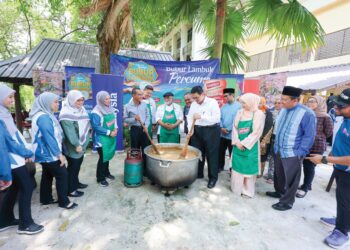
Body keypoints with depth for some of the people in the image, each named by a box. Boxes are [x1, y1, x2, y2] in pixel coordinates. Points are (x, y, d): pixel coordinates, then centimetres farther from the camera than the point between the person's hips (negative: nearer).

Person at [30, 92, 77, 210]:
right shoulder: (43, 117, -22)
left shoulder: (45, 115, 11)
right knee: (62, 175, -2)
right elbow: (49, 138, -26)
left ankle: (46, 199, 31)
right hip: (49, 154, -10)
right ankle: (63, 201, 9)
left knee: (47, 175, 18)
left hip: (45, 153, 10)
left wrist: (58, 152, 18)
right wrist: (59, 154, -21)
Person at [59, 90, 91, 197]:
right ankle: (70, 189, 17)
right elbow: (70, 131, -26)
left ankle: (76, 182, 38)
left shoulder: (80, 109, 8)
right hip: (73, 146, -9)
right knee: (73, 167, 3)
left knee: (78, 165, 21)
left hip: (81, 144, 9)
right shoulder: (67, 113, -21)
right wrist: (76, 145, -27)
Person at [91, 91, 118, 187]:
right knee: (103, 157, 1)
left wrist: (115, 129, -1)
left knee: (108, 155, 17)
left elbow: (114, 119, 16)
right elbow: (96, 127, -19)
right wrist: (109, 132, -18)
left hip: (111, 137, 7)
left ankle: (106, 173, 36)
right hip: (101, 138, -7)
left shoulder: (110, 108, 5)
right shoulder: (96, 111, -17)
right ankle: (100, 178, 18)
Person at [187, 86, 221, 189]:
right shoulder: (193, 104, 6)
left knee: (211, 155, 3)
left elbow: (217, 118, -20)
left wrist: (201, 116, -26)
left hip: (211, 131, -5)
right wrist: (190, 130, -7)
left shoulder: (212, 102, -11)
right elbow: (190, 117, 6)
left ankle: (213, 178, 19)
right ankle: (198, 174, 32)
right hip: (197, 131, 6)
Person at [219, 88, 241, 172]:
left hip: (232, 135, -5)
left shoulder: (238, 106, -8)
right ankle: (220, 166, 33)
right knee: (220, 151, 15)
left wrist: (228, 129, -15)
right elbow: (219, 118, 6)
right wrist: (221, 128, -10)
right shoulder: (223, 107, 10)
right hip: (222, 134, 5)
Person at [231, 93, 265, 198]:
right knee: (237, 167, 12)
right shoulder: (240, 113, 5)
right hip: (238, 145, 4)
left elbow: (256, 132, -13)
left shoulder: (259, 114, -8)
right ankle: (237, 188, 30)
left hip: (250, 146, -4)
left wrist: (244, 143, -14)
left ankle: (247, 191, 23)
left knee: (248, 168, 7)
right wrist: (237, 142, -9)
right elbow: (235, 128, 3)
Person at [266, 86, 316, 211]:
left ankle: (287, 202, 26)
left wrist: (300, 152, -15)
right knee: (279, 174, 23)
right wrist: (276, 145, 13)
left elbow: (309, 136, -14)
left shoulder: (307, 113, -18)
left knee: (290, 179, 10)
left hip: (292, 153, -7)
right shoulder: (283, 110, 3)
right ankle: (279, 191, 45)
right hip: (278, 150, 7)